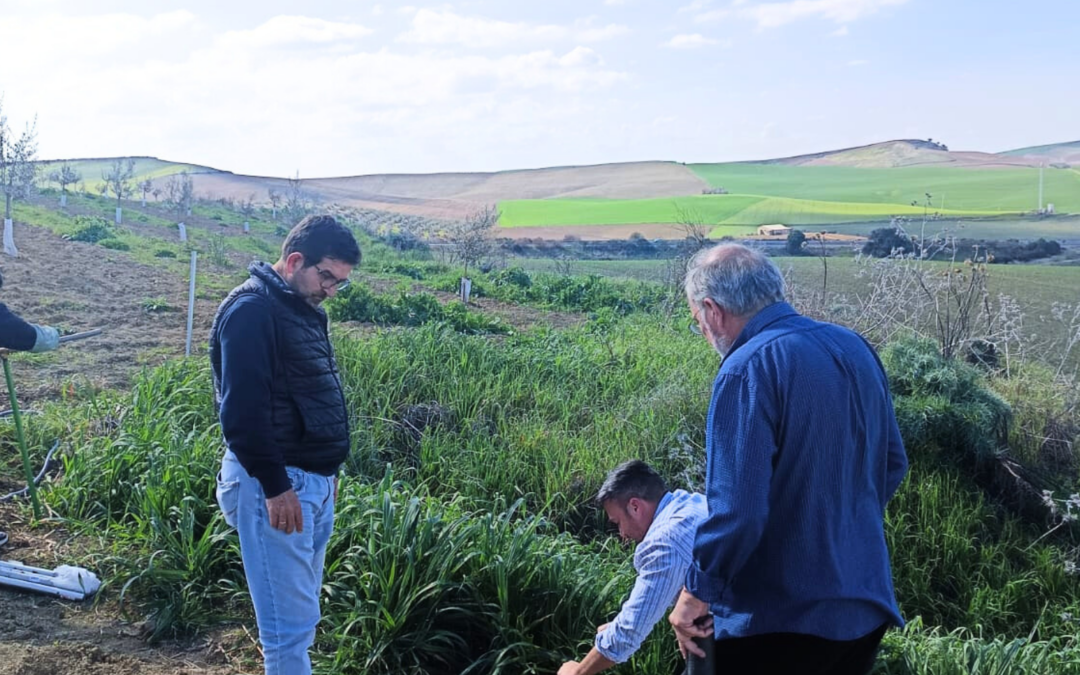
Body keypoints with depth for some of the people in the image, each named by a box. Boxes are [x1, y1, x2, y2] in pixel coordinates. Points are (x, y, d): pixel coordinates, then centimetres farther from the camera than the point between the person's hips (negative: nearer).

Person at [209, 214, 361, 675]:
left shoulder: (302, 307, 14)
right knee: (289, 620, -4)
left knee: (300, 611, 16)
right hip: (277, 483, -9)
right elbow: (242, 410, -22)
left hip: (314, 480, 9)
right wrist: (275, 486, -21)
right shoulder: (251, 310, -15)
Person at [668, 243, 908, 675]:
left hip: (781, 619, -7)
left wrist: (696, 592, -12)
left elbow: (736, 511, -26)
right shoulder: (855, 348, 4)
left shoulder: (748, 369, -20)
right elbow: (892, 464, 14)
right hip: (866, 604, 8)